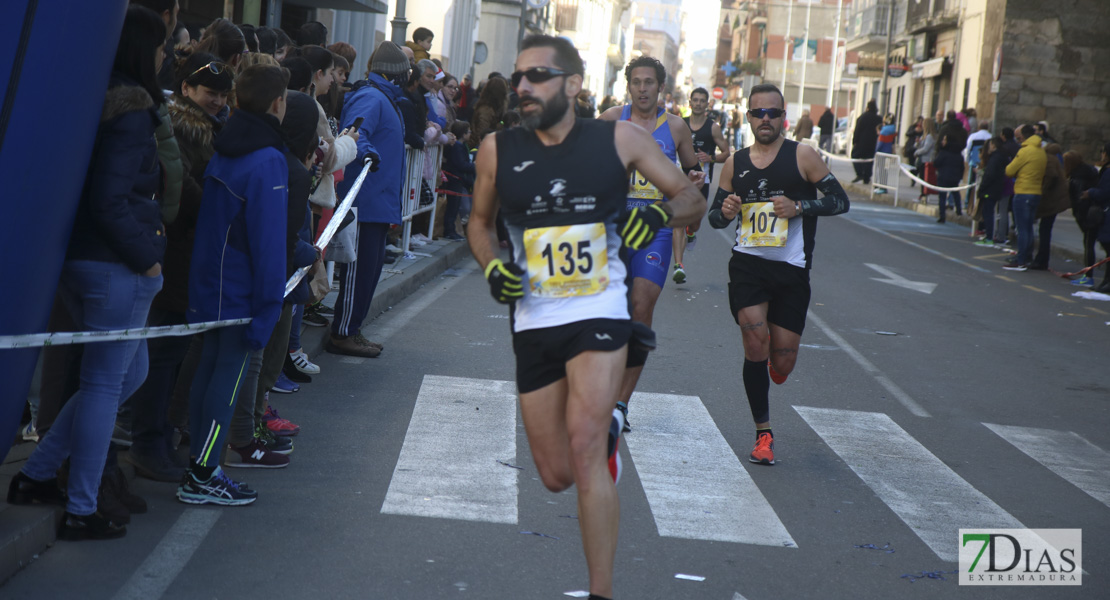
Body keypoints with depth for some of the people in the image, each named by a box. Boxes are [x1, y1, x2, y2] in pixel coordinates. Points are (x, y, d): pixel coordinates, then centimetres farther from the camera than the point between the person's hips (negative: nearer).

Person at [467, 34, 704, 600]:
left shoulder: (618, 138, -5)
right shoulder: (498, 149, 0)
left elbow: (691, 198, 4)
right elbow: (480, 220, 17)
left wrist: (659, 214, -17)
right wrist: (492, 267, -3)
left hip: (600, 312, -3)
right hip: (534, 320, 3)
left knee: (583, 443, -21)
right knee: (556, 476, 8)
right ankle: (607, 428, 44)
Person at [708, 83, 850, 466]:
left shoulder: (802, 156, -1)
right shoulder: (735, 164, 8)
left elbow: (840, 201, -1)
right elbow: (714, 217, 16)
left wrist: (799, 207, -16)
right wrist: (725, 211, -9)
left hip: (791, 269, -1)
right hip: (747, 264, 1)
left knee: (782, 363, 0)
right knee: (755, 343, -14)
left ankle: (774, 366, 42)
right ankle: (763, 433, 1)